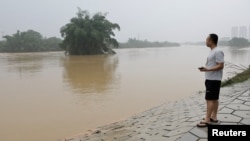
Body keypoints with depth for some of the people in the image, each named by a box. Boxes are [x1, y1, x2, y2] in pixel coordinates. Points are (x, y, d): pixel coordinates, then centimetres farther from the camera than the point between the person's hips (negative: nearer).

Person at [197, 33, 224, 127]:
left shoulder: (218, 51, -17)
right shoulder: (213, 51, 15)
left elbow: (221, 66, -21)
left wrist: (207, 69, -26)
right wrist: (205, 68, 9)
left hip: (214, 79, -10)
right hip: (210, 79, 10)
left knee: (209, 99, -9)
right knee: (214, 99, 13)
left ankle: (207, 120, -5)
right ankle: (213, 117, 20)